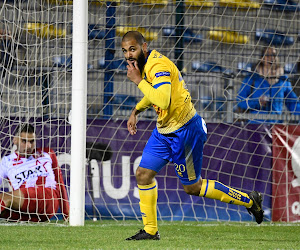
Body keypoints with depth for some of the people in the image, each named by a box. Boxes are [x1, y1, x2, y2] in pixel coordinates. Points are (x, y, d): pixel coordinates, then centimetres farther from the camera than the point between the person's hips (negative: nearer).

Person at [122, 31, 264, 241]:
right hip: (164, 130, 9)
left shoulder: (158, 65, -25)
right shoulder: (145, 63, 6)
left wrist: (138, 80, -31)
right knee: (143, 174, 3)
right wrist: (135, 111, 16)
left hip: (184, 130, -9)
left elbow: (162, 100, -40)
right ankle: (150, 230, 12)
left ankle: (249, 200, 15)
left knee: (192, 187, 2)